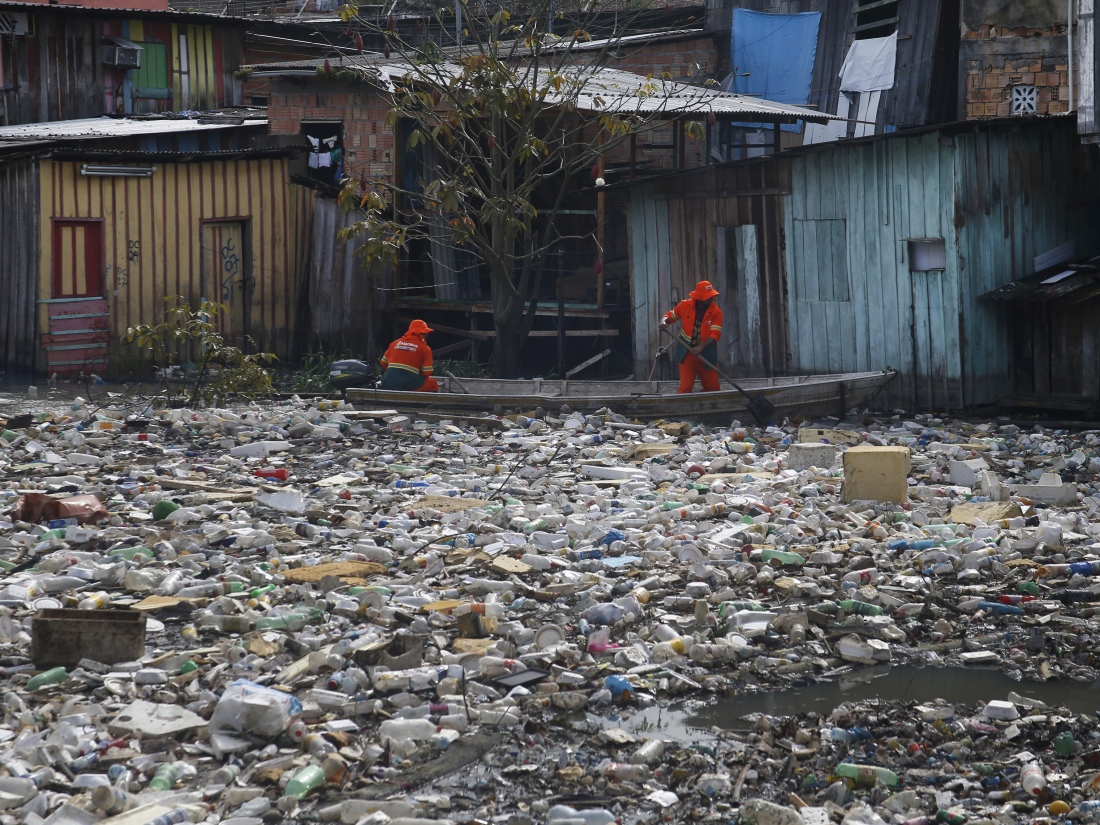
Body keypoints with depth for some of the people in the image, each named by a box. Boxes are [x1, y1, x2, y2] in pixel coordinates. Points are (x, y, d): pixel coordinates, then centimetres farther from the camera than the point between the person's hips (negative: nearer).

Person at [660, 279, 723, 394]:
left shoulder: (716, 312, -11)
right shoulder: (685, 305, -6)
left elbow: (715, 334, -19)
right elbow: (671, 315, 10)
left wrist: (701, 347, -33)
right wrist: (664, 321, -15)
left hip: (707, 355, 1)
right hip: (687, 353, -1)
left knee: (712, 388, 7)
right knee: (685, 388, -6)